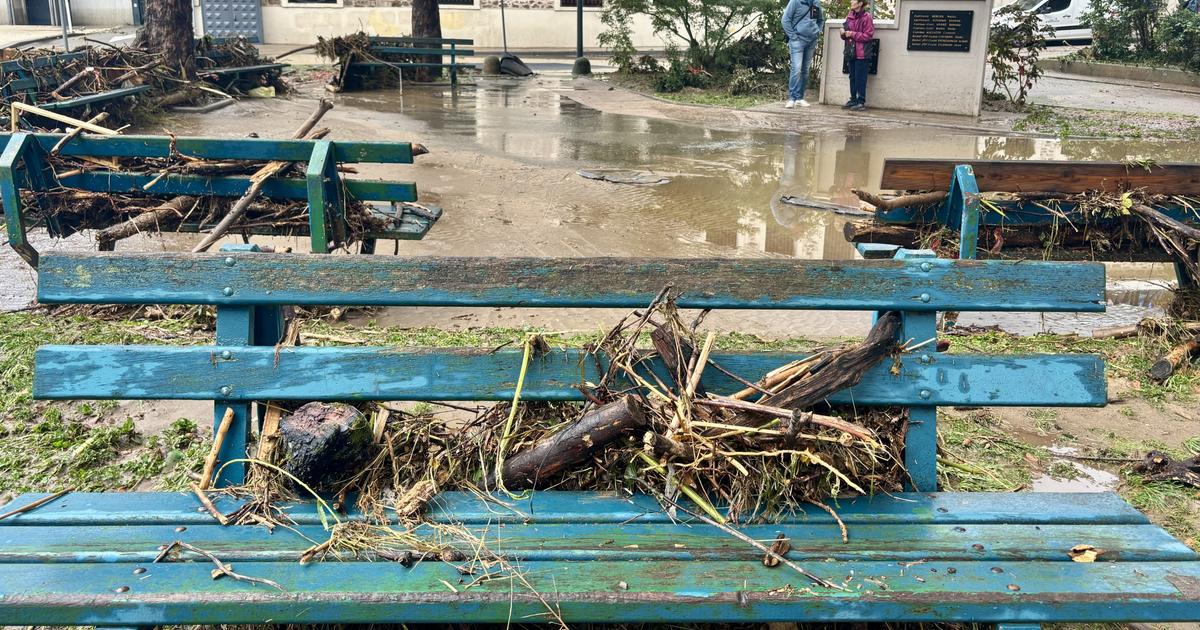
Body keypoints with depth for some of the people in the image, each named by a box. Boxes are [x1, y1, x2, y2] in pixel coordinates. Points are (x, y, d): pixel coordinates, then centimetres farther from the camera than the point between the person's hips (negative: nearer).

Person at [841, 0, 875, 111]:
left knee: (860, 78, -4)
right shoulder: (850, 16, 10)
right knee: (852, 77, 12)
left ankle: (861, 102, 1)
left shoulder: (866, 17, -12)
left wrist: (852, 34, -15)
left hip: (862, 53, -7)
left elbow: (868, 36, -15)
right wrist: (844, 33, -1)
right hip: (851, 52, 7)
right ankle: (853, 100, 19)